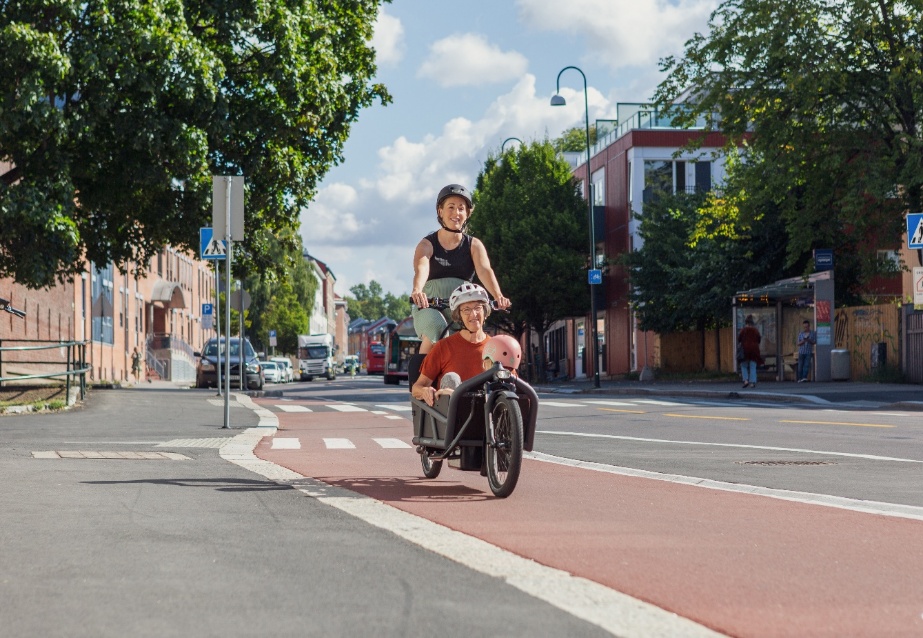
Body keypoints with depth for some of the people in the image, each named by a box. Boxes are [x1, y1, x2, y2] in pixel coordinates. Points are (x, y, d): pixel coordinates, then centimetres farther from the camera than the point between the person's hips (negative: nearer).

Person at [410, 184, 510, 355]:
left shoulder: (474, 245, 8)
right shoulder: (427, 244, 3)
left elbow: (484, 270, -11)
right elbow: (421, 268, -18)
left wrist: (498, 296, -32)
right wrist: (417, 291, -42)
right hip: (430, 308, -2)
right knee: (435, 329, -34)